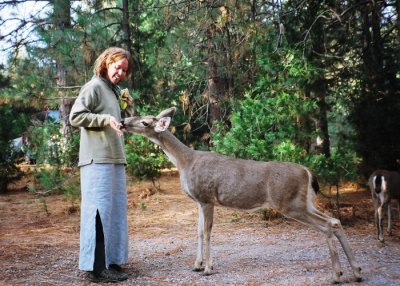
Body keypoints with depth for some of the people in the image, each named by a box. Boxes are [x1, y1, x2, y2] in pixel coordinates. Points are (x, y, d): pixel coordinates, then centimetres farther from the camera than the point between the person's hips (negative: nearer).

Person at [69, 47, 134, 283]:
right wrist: (106, 119, -20)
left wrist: (123, 108, 16)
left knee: (115, 211, 11)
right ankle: (97, 267, -6)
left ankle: (111, 261, 19)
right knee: (99, 210, -9)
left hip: (115, 159, 9)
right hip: (98, 159, -9)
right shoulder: (94, 86, -5)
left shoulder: (113, 90, 20)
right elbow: (76, 116, -14)